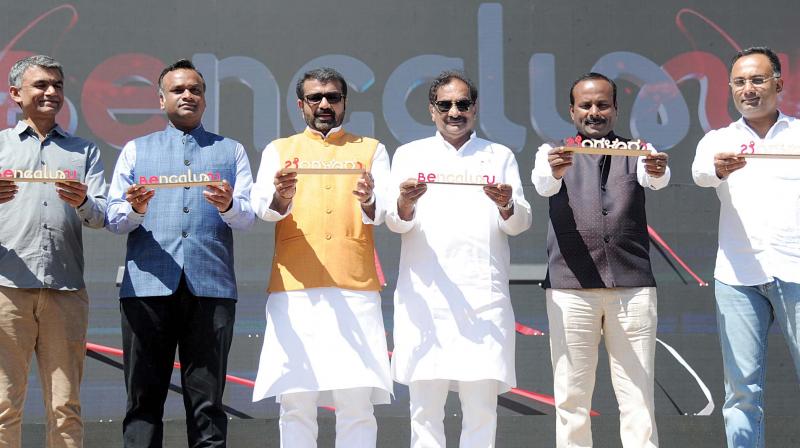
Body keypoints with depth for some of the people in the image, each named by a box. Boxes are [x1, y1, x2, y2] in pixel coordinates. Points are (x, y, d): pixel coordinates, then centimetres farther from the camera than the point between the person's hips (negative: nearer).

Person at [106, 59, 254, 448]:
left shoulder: (231, 151, 18)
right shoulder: (136, 149, 18)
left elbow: (247, 217, 6)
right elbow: (113, 219, 9)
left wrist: (228, 206, -16)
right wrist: (135, 209, -13)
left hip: (210, 285, 0)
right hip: (147, 285, 0)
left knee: (207, 401, 0)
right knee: (144, 399, -1)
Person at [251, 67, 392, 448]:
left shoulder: (370, 150, 15)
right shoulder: (280, 150, 16)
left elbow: (384, 210, 1)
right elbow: (261, 207, 1)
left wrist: (369, 203, -23)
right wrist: (280, 198, -22)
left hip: (355, 290, 0)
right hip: (294, 290, 0)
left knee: (357, 403, -5)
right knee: (295, 401, -3)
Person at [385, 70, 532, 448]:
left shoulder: (500, 156, 15)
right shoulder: (410, 155, 13)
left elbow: (521, 223, 6)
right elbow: (396, 223, 3)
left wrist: (507, 205, -17)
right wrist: (405, 203, -20)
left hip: (483, 296, 0)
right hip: (425, 296, 0)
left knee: (482, 408, -3)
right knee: (425, 406, -2)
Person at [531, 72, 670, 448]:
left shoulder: (636, 151, 13)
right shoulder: (553, 152, 10)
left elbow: (655, 179, -10)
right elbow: (542, 185, -12)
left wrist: (658, 172, -35)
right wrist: (554, 171, -36)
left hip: (633, 285, 1)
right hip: (570, 286, -1)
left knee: (638, 394, -1)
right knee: (571, 395, 1)